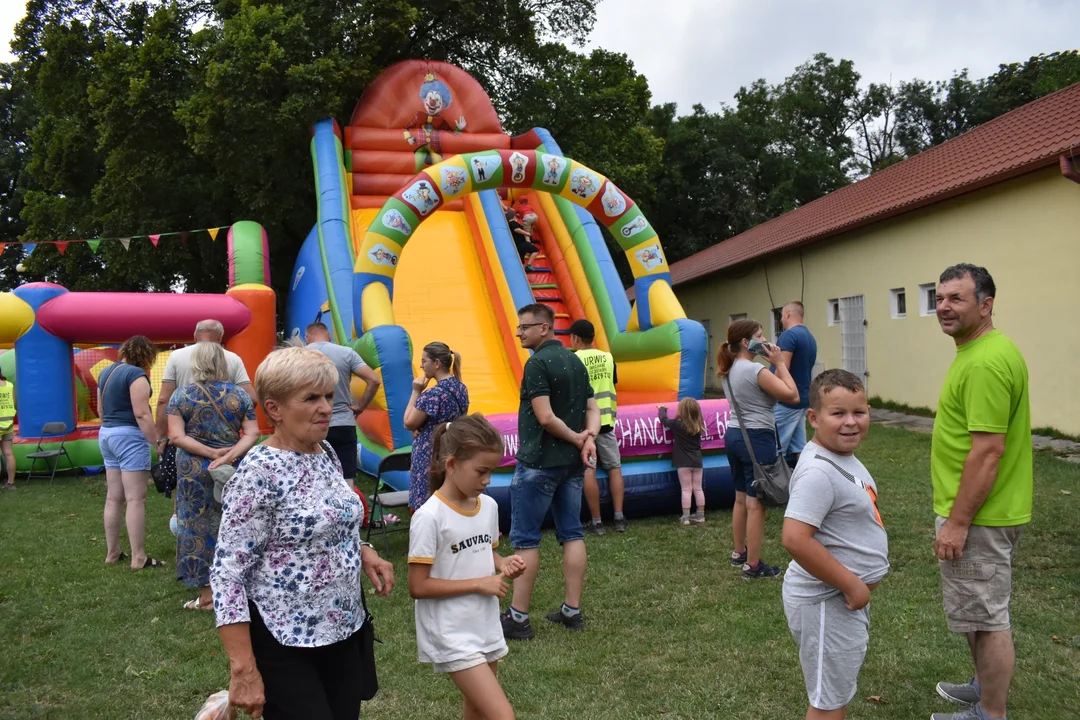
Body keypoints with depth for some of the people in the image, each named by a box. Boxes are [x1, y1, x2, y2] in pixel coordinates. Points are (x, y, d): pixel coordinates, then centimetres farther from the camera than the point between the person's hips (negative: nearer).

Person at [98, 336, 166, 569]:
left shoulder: (106, 372, 13)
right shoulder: (136, 374, -14)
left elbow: (101, 409, 19)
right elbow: (142, 414, -19)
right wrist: (158, 443, -18)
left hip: (106, 434, 9)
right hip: (130, 436, -9)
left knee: (113, 497, 13)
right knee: (136, 499, -6)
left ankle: (112, 553, 19)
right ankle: (139, 558, -4)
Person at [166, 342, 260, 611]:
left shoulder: (181, 395, -3)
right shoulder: (239, 394, 0)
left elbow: (176, 437, -10)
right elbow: (252, 434, -6)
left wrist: (210, 453, -13)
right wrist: (229, 455, -16)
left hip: (194, 471, -2)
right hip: (234, 470, 2)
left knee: (198, 528, 6)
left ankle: (206, 594, 10)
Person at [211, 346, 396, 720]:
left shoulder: (326, 452, 3)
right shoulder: (259, 471, -19)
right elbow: (227, 574, -19)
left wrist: (363, 552, -1)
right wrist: (244, 671, -22)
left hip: (344, 631, 7)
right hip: (283, 644, -7)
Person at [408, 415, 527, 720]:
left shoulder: (489, 506, 1)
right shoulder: (430, 517, -20)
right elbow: (418, 587, -19)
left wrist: (503, 563, -5)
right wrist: (479, 584, -20)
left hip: (486, 629, 7)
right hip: (452, 637, -7)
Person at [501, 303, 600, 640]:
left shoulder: (537, 363, -15)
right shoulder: (575, 361, 11)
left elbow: (545, 418, -21)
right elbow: (593, 409, 8)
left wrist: (577, 439, -9)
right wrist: (589, 437, -8)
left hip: (538, 462, -8)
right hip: (572, 462, 8)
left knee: (525, 538, 1)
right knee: (572, 534, 10)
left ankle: (518, 617, 6)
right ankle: (572, 611, 15)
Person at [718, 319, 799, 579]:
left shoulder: (730, 371, 9)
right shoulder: (756, 370, -18)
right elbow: (792, 395, -16)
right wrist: (779, 363, -10)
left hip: (734, 435, 9)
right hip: (757, 439, -9)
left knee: (741, 497, 20)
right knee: (756, 503, -2)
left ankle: (739, 553, 33)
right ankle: (753, 566, 4)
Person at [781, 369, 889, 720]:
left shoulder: (844, 458, 5)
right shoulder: (818, 472, -27)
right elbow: (795, 539, -34)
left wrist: (856, 584, 12)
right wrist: (851, 584, -24)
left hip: (848, 595, 10)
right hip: (826, 600, -10)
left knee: (839, 690, 27)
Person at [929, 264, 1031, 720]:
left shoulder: (986, 362, -23)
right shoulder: (981, 351, 11)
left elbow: (988, 450, -26)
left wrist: (957, 522, -22)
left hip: (978, 516, -11)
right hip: (981, 510, 11)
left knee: (986, 614, 3)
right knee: (982, 609, 23)